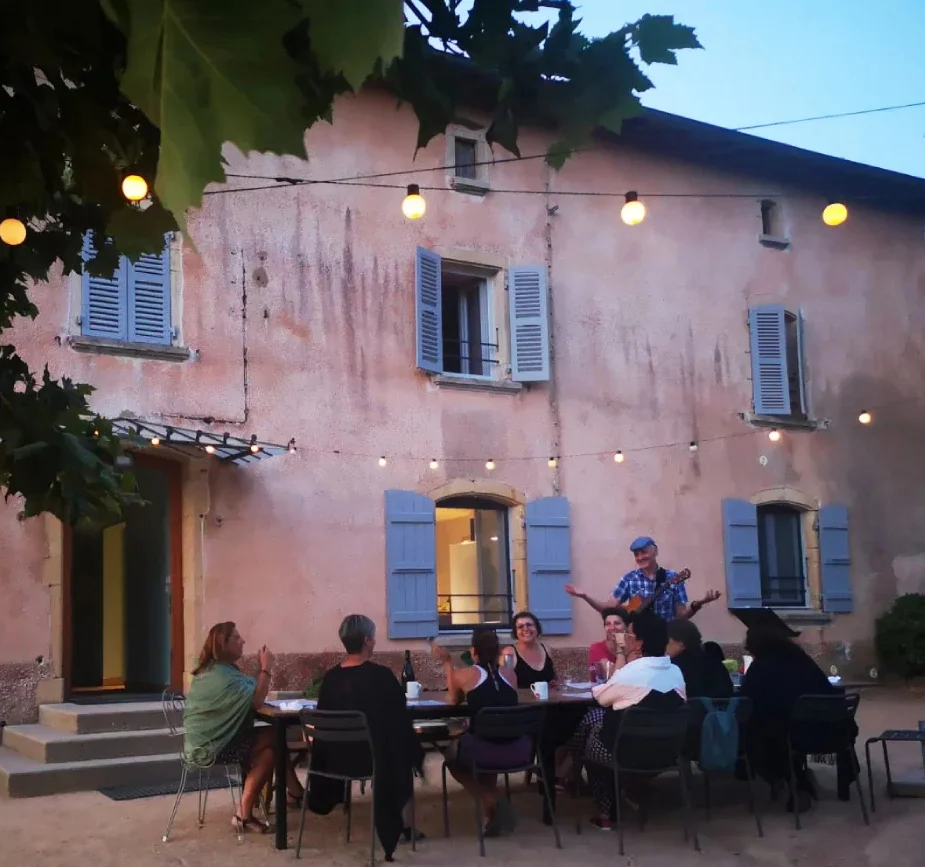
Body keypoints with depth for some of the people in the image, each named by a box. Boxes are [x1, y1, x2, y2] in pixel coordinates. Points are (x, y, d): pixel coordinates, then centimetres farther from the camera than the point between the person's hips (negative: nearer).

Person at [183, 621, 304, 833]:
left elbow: (248, 696, 11)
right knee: (273, 740, -11)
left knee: (269, 743, 0)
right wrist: (266, 668, -17)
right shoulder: (221, 675, -22)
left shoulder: (215, 669, 12)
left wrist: (261, 668, 1)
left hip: (208, 740, 10)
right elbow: (256, 701, -24)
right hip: (210, 746, -10)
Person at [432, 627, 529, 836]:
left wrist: (447, 662, 28)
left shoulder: (465, 674, 1)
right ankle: (490, 811, 31)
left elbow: (455, 700, 23)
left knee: (453, 754, 29)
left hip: (485, 752, -4)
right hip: (519, 752, 4)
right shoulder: (510, 674, 11)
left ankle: (490, 800, 13)